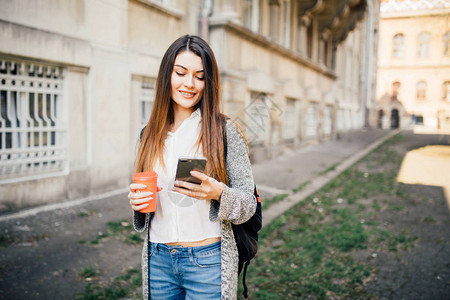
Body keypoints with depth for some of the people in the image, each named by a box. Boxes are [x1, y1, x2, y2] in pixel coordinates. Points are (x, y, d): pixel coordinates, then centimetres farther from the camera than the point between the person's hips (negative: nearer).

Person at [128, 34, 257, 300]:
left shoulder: (225, 131, -9)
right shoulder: (151, 134, 4)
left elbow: (248, 205, -8)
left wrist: (218, 193, -26)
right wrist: (137, 201, -7)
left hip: (207, 261, -4)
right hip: (158, 260, 4)